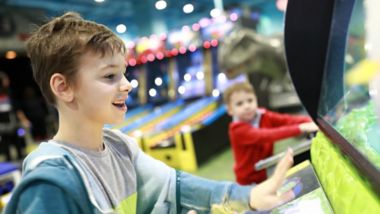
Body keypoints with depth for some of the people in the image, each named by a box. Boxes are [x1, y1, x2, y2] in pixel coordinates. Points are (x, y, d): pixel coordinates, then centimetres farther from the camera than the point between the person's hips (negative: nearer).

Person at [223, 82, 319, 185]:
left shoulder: (264, 116, -3)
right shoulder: (237, 129, -21)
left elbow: (287, 120, -16)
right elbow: (264, 136, -34)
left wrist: (311, 122, -34)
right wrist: (300, 128, -40)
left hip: (269, 174, 5)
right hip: (250, 181, -4)